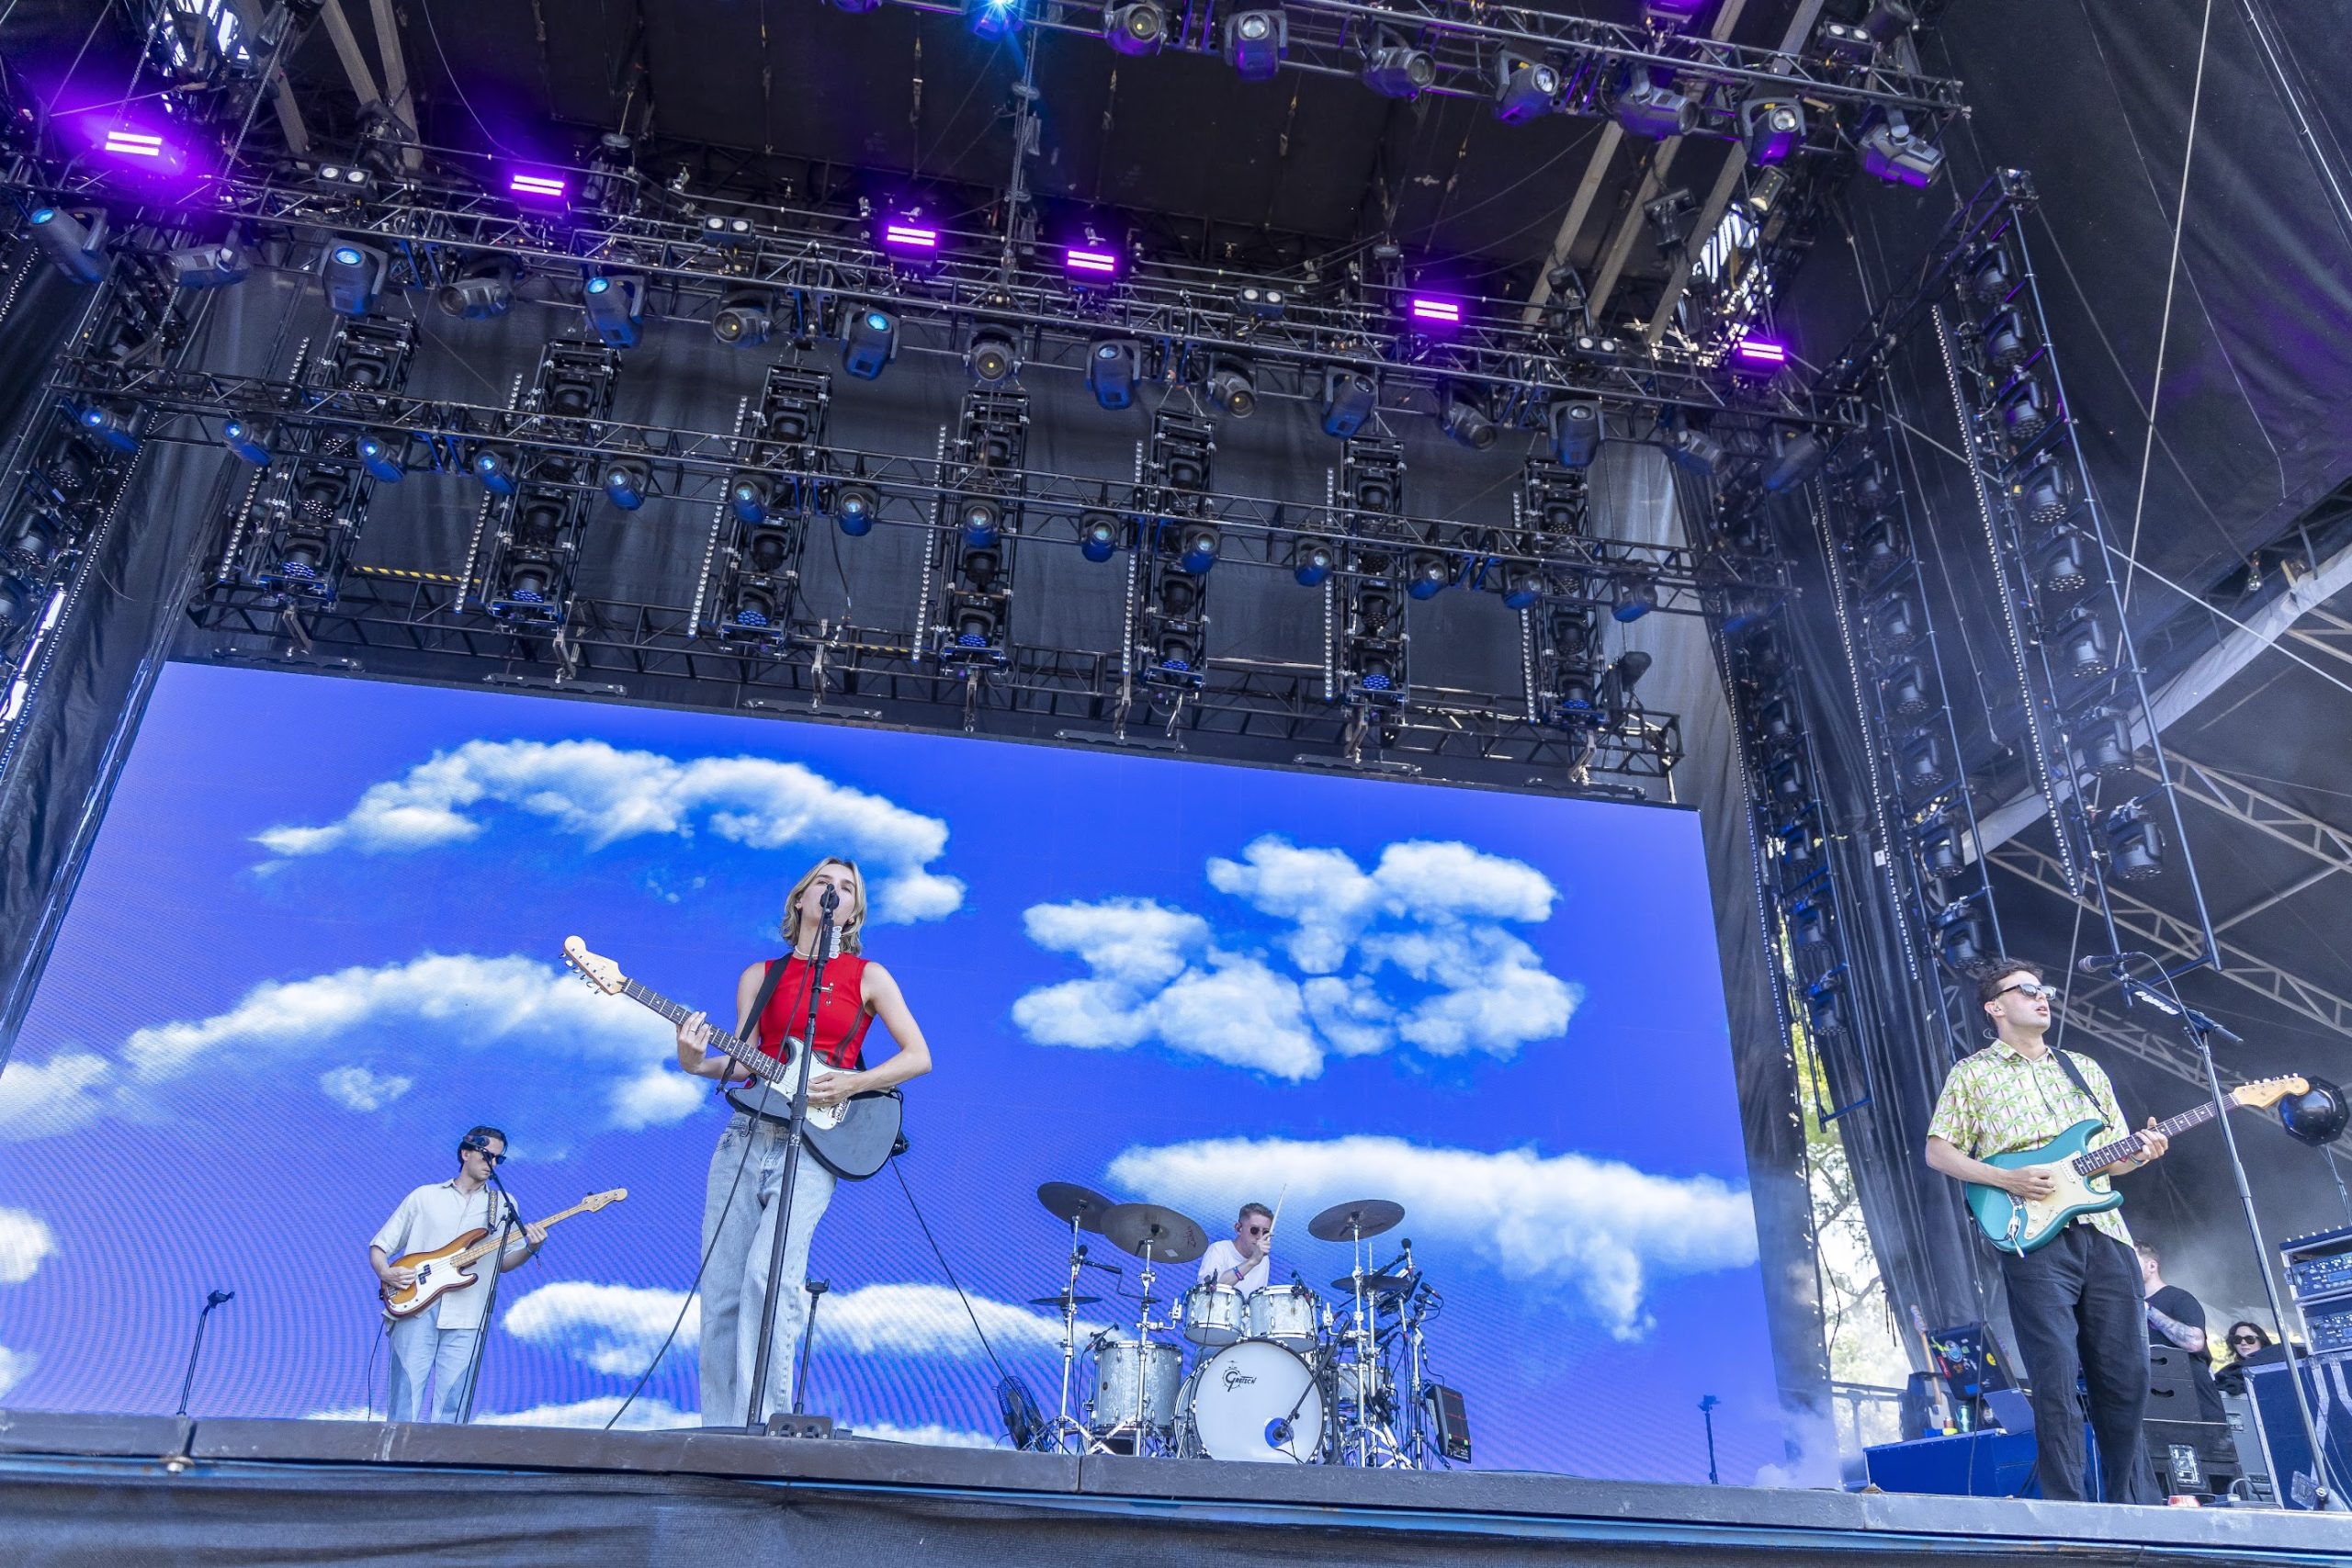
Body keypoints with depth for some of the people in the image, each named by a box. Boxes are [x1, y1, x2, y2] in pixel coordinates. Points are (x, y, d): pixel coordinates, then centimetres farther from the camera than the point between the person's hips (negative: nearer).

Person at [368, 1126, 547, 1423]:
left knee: (450, 1408, -4)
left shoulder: (502, 1204, 15)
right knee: (403, 1405, -4)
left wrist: (530, 1248, -10)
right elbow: (379, 1245, 14)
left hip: (464, 1319, 1)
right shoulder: (424, 1196, 13)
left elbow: (502, 1262, 10)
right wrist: (384, 1272, -7)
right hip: (415, 1308, -1)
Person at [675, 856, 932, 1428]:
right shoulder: (760, 975, 14)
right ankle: (720, 1436, 13)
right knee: (720, 1290, 2)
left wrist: (854, 1082, -12)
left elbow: (919, 1057, 1)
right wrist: (698, 1064, -11)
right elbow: (742, 1064, 9)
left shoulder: (867, 976, 6)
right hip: (746, 1133, 4)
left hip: (814, 1142, -4)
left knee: (769, 1273, -23)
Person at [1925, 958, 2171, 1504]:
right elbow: (1938, 1150, 0)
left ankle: (2134, 1504, 21)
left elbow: (2114, 1154, 22)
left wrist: (2140, 1153, -1)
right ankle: (2067, 1508, -1)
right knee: (2056, 1377, -8)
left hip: (2104, 1233, 5)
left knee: (2127, 1374, 6)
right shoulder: (1972, 1073, 6)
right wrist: (2004, 1179, -13)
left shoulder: (2085, 1068, 20)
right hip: (2034, 1238, -5)